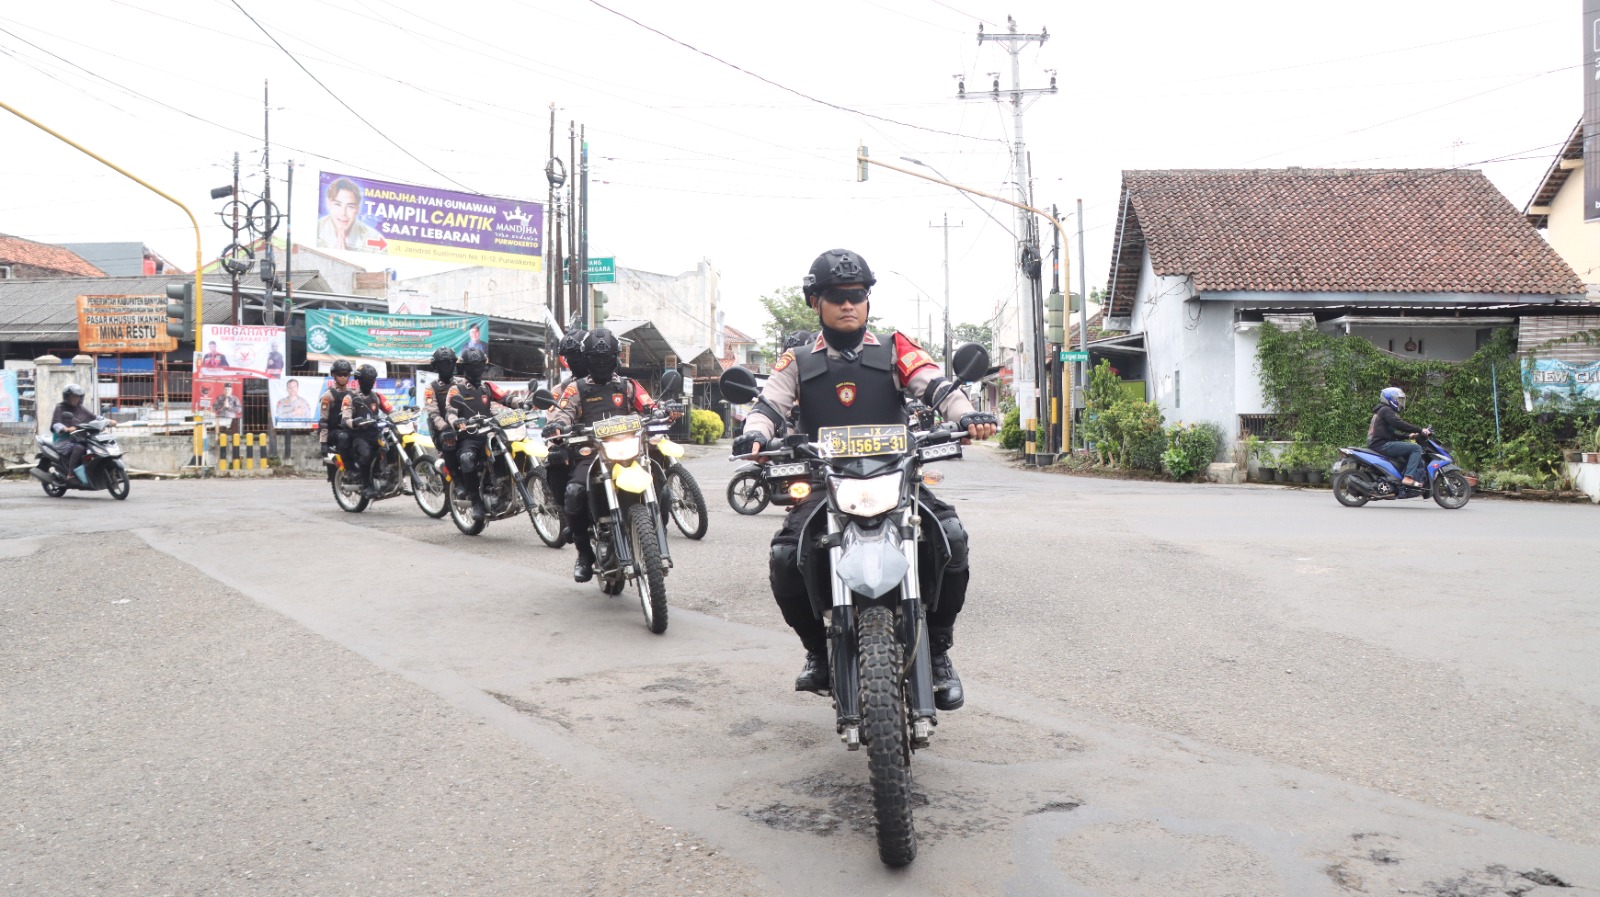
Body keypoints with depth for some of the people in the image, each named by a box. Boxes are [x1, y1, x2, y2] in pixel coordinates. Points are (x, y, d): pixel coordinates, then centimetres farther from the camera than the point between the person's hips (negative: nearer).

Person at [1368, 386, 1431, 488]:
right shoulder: (1386, 410, -6)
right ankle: (1409, 477, -22)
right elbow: (1399, 424, -20)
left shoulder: (1380, 411, 26)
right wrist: (1421, 430, -17)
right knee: (1416, 448, -14)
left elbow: (1391, 433, 29)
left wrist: (1407, 436, 19)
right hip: (1383, 444, -11)